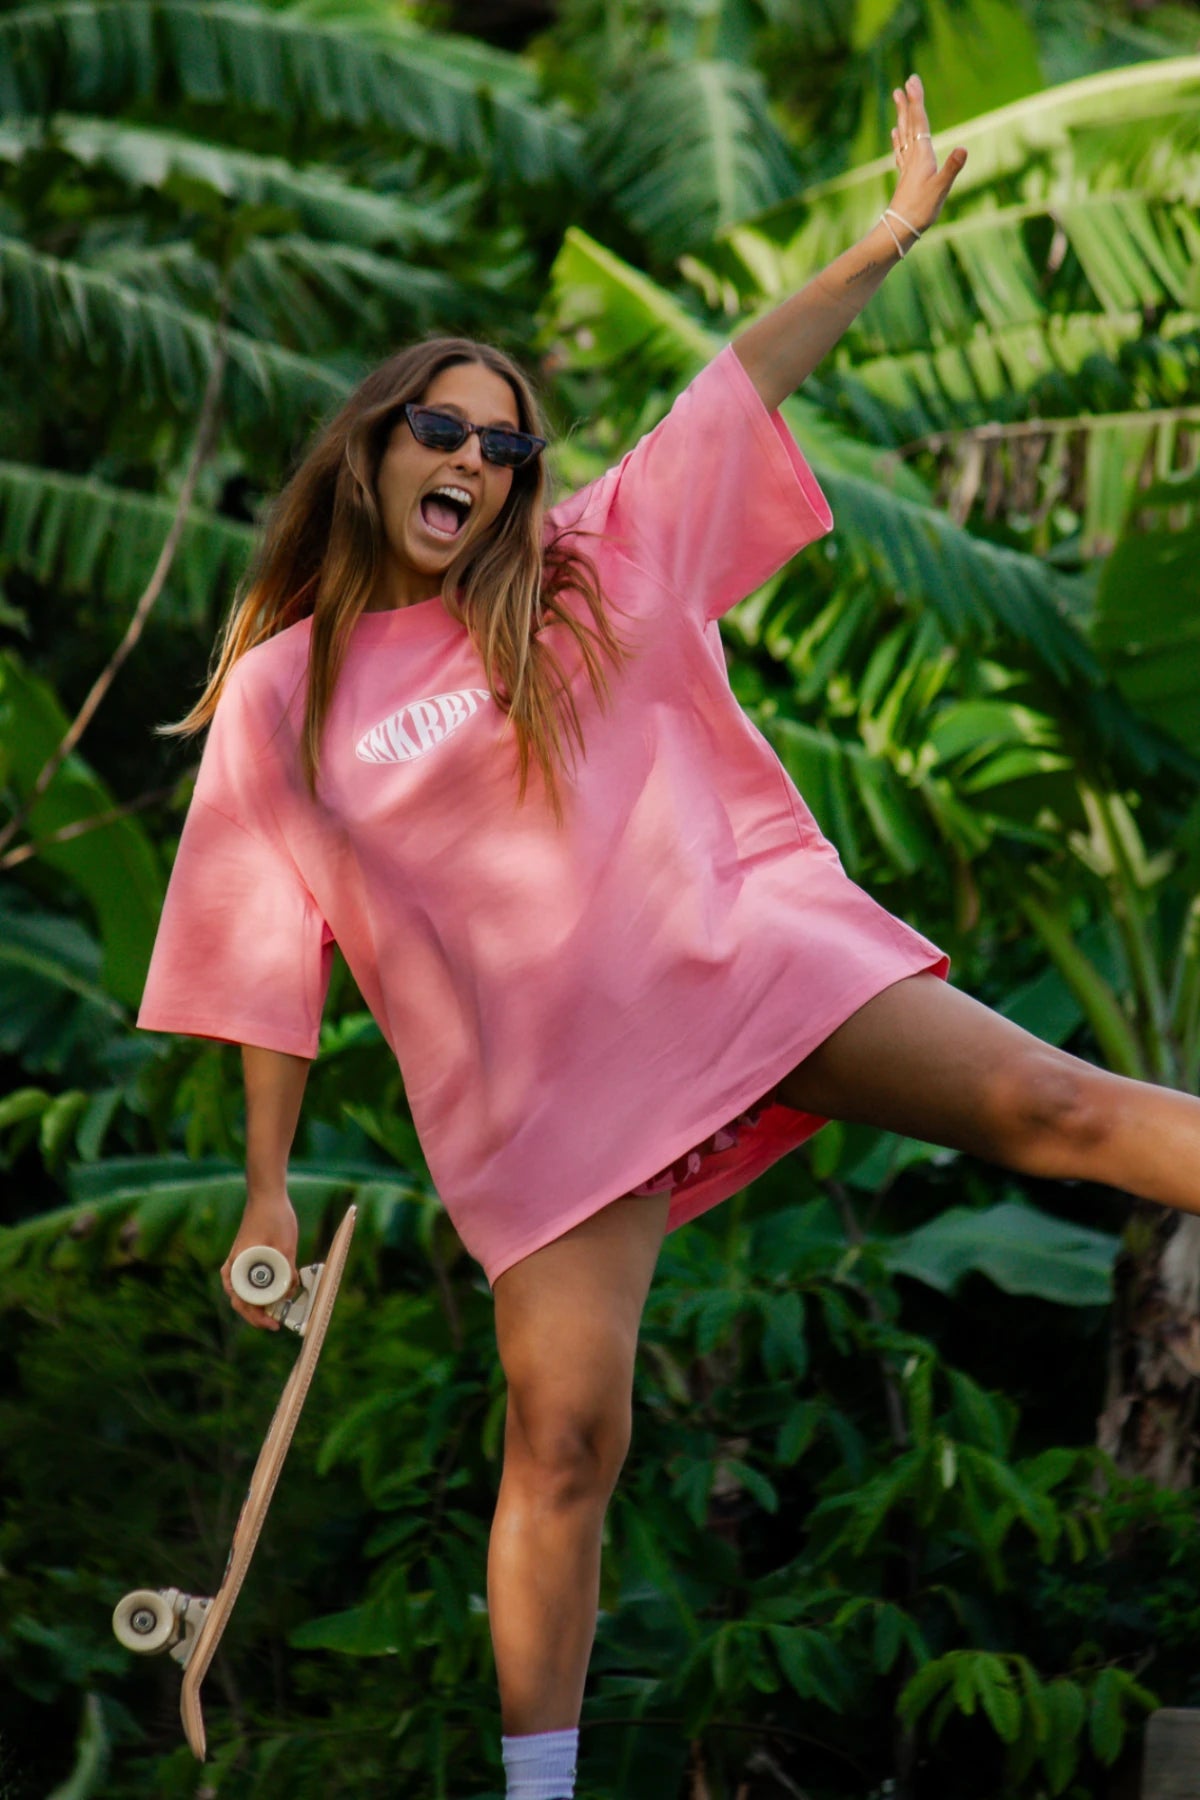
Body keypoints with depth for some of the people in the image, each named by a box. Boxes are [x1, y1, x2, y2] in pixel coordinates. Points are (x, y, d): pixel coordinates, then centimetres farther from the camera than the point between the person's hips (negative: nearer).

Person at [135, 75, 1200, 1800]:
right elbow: (270, 957, 7)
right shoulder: (278, 698, 5)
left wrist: (893, 237, 0)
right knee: (562, 1445, -7)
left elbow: (737, 393, 5)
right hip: (541, 1085, -1)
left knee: (1046, 1102, -15)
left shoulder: (587, 580, 7)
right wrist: (267, 1191, 6)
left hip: (735, 939, 1)